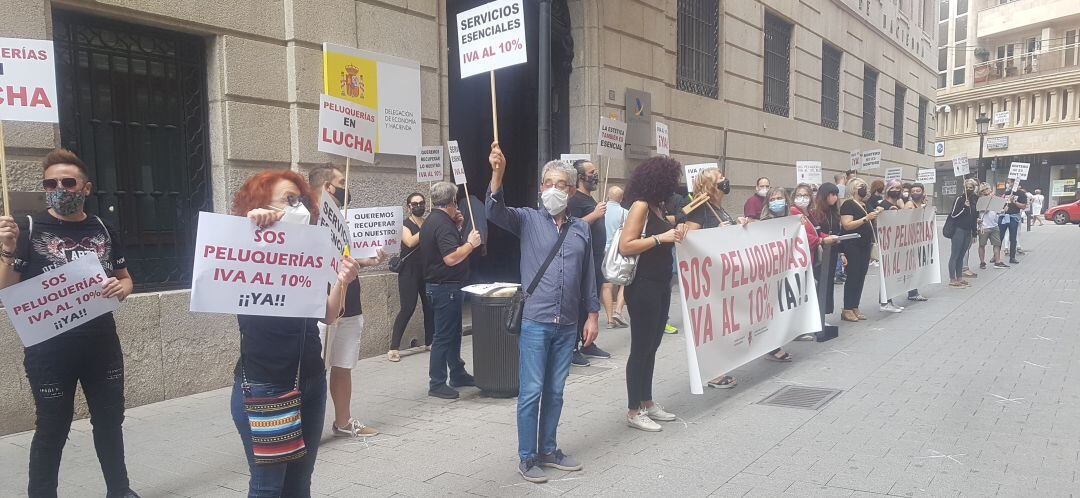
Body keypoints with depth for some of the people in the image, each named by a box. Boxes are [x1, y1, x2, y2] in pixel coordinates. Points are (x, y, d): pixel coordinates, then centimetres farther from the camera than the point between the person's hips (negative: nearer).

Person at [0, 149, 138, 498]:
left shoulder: (104, 230, 6)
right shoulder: (28, 229, -5)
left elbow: (125, 278, 16)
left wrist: (121, 288, -7)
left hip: (102, 345, 4)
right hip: (49, 349, -4)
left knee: (110, 420, 15)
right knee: (52, 428, 5)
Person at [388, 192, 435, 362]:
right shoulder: (404, 225, -1)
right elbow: (410, 242, -20)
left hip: (428, 271, 4)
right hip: (409, 271, -4)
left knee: (430, 306, 2)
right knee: (408, 308, -9)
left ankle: (429, 342, 19)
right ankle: (394, 348, -4)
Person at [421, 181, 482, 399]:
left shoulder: (430, 222, 12)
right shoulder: (443, 224, -19)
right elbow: (451, 258, -28)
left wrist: (457, 227, 12)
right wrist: (470, 243, -15)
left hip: (437, 285, 11)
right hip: (446, 288, -11)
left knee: (453, 332, 19)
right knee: (444, 336, -3)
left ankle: (458, 374, 31)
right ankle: (436, 384, 4)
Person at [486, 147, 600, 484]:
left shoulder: (582, 229, 9)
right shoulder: (528, 219, 0)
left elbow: (588, 276, 14)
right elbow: (495, 211, -19)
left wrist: (592, 314, 10)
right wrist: (498, 173, -34)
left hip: (568, 325, 4)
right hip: (535, 322, -4)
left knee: (555, 392, 14)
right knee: (531, 392, 1)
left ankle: (548, 450, 28)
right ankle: (527, 458, 14)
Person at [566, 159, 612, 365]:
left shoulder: (590, 199, 20)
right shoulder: (575, 200, -10)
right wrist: (595, 214, -23)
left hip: (596, 259, 10)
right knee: (580, 304, -7)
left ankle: (588, 344, 24)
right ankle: (573, 348, -2)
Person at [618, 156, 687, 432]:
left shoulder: (658, 206, 11)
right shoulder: (640, 205, -14)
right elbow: (625, 246, -21)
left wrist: (676, 233, 4)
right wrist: (661, 238, -21)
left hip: (661, 285, 9)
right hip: (643, 286, -9)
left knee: (652, 346, 16)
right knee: (640, 348, -1)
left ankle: (647, 401, 28)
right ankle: (634, 411, 10)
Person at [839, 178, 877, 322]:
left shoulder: (864, 205, 17)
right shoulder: (848, 205, -8)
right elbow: (847, 225, -18)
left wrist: (875, 216, 9)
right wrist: (866, 218, -23)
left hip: (864, 246, 8)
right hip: (853, 247, -8)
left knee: (861, 277, 8)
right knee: (852, 277, -8)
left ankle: (855, 308, 14)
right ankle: (847, 310, -4)